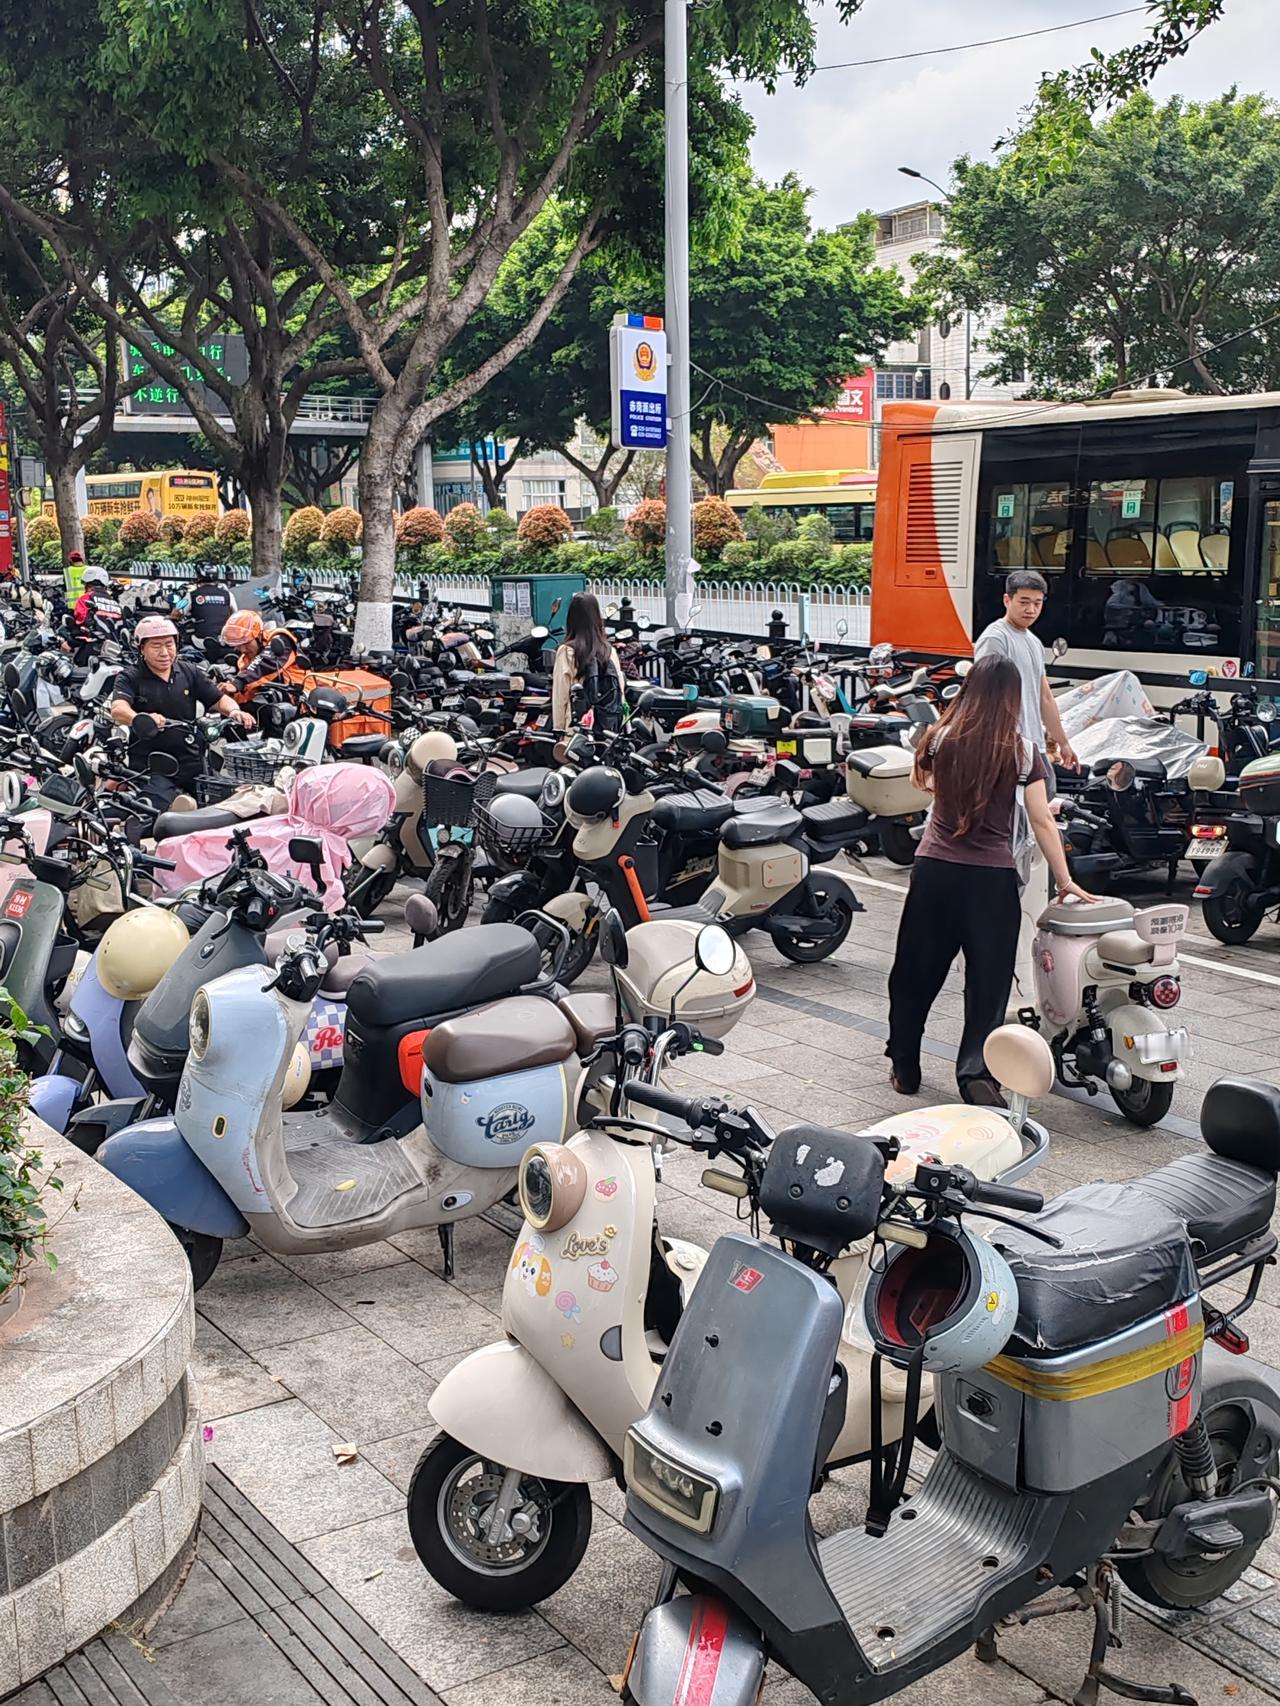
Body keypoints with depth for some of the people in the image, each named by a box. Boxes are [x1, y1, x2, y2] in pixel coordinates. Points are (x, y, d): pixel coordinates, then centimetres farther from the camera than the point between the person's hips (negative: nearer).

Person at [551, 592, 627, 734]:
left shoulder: (566, 652, -7)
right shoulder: (610, 651, 3)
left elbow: (560, 698, -7)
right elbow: (621, 692, 6)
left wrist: (558, 730, 1)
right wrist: (617, 730, 14)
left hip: (577, 729, -4)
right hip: (609, 731, 4)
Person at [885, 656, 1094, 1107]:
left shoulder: (942, 738, -2)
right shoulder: (1022, 752, -5)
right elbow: (1042, 823, -6)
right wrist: (1065, 881, 0)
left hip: (934, 869, 2)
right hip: (992, 877, -2)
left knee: (916, 972, 14)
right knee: (988, 978, 5)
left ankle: (904, 1069, 25)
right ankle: (976, 1070, -7)